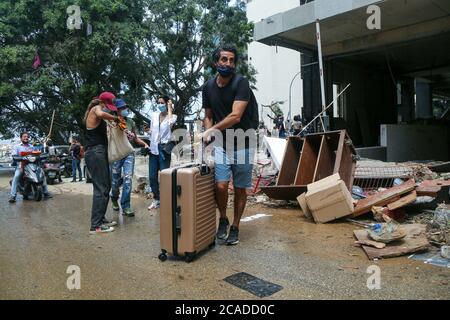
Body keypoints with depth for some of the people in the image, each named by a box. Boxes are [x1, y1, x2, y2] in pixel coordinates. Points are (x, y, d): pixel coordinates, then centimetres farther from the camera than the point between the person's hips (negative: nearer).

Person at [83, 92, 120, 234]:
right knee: (100, 188, -12)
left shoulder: (96, 112, 24)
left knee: (106, 186, 15)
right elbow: (100, 114, -32)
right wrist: (115, 118, -17)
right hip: (96, 153, -11)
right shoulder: (96, 108, -6)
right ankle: (95, 226, -10)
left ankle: (100, 219, 23)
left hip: (100, 153, 11)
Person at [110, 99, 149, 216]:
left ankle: (126, 207, -6)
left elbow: (135, 138, 16)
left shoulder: (131, 122, 9)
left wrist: (144, 144, 1)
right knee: (115, 181, 7)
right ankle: (114, 199, 40)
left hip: (129, 153, 2)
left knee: (128, 178, -11)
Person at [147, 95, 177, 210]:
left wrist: (170, 107, -13)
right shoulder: (154, 115, 11)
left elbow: (170, 122, -25)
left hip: (164, 148, -5)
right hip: (154, 148, 5)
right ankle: (156, 199, 21)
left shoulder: (172, 116, -1)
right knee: (152, 176, 6)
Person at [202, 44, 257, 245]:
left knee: (240, 189, 5)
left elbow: (235, 116, -19)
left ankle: (235, 227, 23)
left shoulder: (241, 83, -11)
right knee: (221, 186, -12)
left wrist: (212, 129, -12)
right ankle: (223, 219, 16)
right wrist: (208, 133, -5)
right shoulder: (208, 87, 5)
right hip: (222, 144, 3)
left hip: (243, 144, -2)